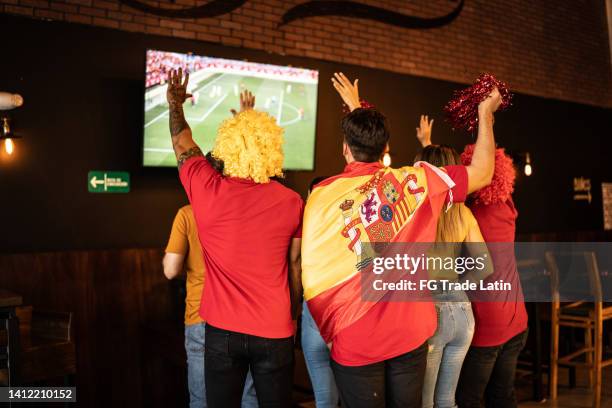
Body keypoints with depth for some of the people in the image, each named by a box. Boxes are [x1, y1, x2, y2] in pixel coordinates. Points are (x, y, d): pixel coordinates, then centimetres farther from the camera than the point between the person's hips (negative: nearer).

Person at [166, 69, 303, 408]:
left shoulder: (208, 191, -9)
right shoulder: (292, 202, -6)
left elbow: (183, 144, 10)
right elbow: (296, 265, 2)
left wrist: (175, 105, 27)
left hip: (223, 328, 0)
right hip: (275, 330, 1)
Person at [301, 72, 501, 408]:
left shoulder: (322, 195, -9)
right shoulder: (414, 181, -4)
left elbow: (312, 274, -6)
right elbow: (482, 173, 6)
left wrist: (329, 331, 6)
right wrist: (485, 114, 18)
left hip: (354, 342, -2)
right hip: (411, 333, 2)